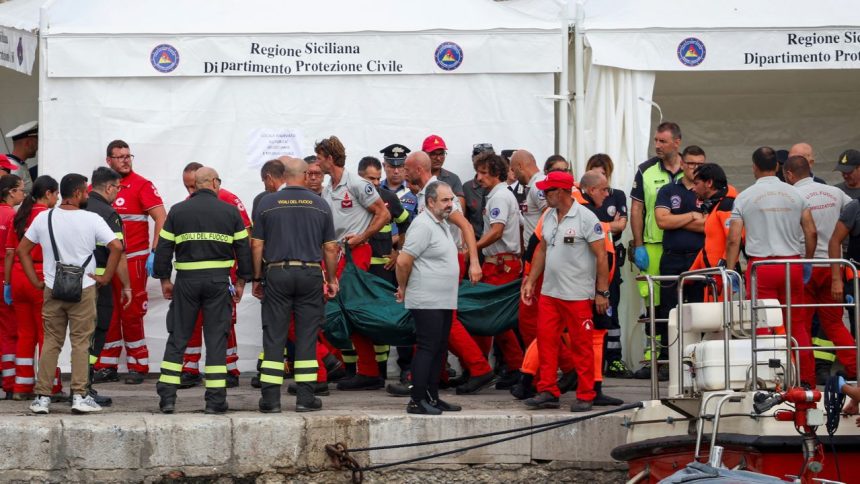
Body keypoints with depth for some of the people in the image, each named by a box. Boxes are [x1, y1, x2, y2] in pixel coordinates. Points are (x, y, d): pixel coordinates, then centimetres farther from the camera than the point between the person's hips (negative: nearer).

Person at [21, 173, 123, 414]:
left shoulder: (44, 218, 2)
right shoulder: (91, 219, -8)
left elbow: (22, 250, 7)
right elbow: (116, 247, -15)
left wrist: (36, 281, 9)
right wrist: (105, 277, -5)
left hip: (52, 290, 3)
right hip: (83, 289, -3)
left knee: (51, 343, 10)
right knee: (80, 343, 3)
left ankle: (42, 397, 8)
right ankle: (79, 396, 0)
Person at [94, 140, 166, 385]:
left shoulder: (141, 185, -4)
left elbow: (162, 219, -9)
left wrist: (155, 253, -15)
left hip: (133, 258, -4)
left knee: (131, 313, -2)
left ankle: (137, 366, 6)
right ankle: (106, 366, 14)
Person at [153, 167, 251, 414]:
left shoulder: (177, 211, 3)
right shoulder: (230, 211, 3)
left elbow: (163, 248, 3)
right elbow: (243, 248, 5)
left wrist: (164, 279, 12)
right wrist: (241, 282, 13)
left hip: (186, 280, 1)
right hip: (218, 280, -1)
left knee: (177, 338, 7)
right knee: (216, 339, 4)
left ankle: (167, 397, 4)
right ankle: (215, 400, 2)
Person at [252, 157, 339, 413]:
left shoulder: (268, 203, 1)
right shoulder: (320, 204, 3)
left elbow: (257, 245, 1)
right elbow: (330, 247, 5)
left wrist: (257, 278, 10)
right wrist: (332, 279, 15)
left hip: (277, 274, 0)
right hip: (310, 274, 0)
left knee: (274, 336, 3)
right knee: (307, 336, 5)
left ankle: (270, 397, 1)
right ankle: (305, 397, 4)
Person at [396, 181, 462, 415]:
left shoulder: (442, 224, 16)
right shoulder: (423, 226, -15)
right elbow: (403, 261, -19)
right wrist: (403, 288, -6)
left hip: (444, 302, 10)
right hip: (427, 302, -10)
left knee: (439, 351, 12)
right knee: (427, 349, -9)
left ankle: (432, 397, 18)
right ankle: (417, 401, -7)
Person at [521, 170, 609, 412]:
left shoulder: (586, 218, -11)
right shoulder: (548, 217, 9)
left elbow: (601, 255, -10)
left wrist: (602, 292, -12)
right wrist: (530, 281, 14)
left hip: (578, 295, -7)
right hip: (549, 292, 7)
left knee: (582, 346, 1)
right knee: (546, 341, 5)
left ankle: (585, 396, 7)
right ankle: (548, 392, 12)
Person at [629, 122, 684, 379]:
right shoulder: (646, 171, 7)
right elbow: (636, 210, 6)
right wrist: (638, 247, -1)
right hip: (653, 246, 0)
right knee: (654, 303, -2)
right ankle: (653, 357, 2)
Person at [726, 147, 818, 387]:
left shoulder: (745, 197, 0)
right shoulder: (794, 194, 6)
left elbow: (733, 240, -4)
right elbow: (811, 232, 5)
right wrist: (808, 263, 18)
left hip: (760, 265, -2)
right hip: (792, 264, 2)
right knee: (796, 323, 9)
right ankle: (807, 379, 8)